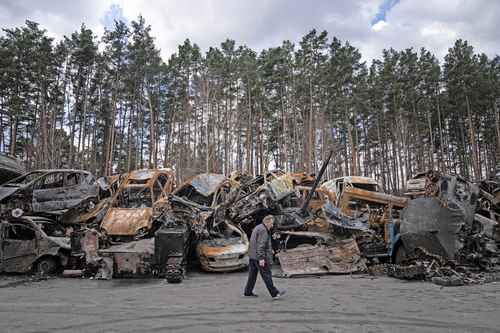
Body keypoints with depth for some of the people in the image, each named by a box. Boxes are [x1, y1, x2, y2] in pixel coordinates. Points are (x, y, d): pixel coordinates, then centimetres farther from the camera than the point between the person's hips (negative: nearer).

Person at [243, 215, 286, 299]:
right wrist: (261, 258, -25)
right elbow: (260, 245, -23)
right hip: (259, 256, -10)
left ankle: (248, 292, 17)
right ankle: (274, 293, -3)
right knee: (266, 274, -6)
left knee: (252, 274, 13)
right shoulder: (263, 230, -15)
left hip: (252, 255, 10)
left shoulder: (257, 228, 17)